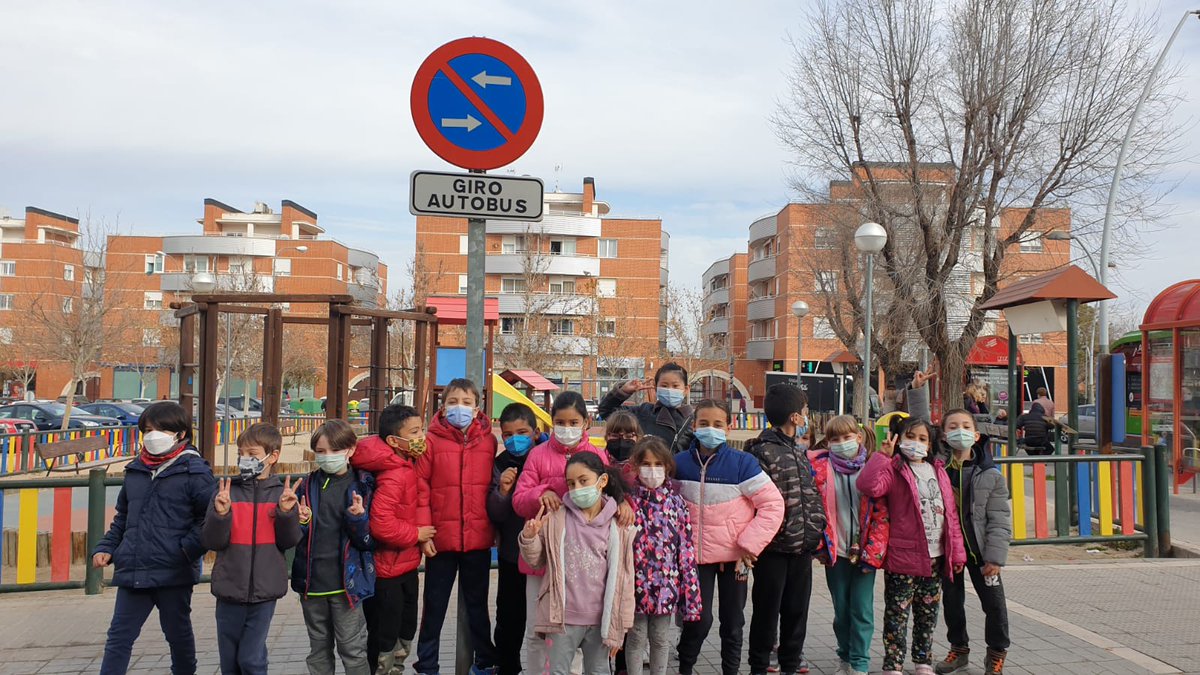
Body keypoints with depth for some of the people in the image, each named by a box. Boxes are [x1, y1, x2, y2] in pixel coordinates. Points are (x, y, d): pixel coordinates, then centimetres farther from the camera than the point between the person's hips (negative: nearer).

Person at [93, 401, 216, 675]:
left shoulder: (194, 471, -9)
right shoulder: (135, 471, 10)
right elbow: (122, 517, 21)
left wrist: (189, 548, -18)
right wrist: (106, 547, 10)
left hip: (173, 573, -4)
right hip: (132, 571, 5)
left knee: (178, 632, 14)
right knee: (119, 636, 6)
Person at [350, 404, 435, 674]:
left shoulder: (405, 466, 3)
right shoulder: (393, 476, -26)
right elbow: (381, 525, -33)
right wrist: (415, 534, -20)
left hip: (406, 566, 9)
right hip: (387, 572, -9)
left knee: (406, 631, 22)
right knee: (385, 638, 6)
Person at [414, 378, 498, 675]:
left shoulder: (489, 442, 1)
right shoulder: (432, 441, -5)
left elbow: (493, 487, 6)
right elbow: (421, 489, -7)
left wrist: (495, 528, 3)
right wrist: (423, 532, -11)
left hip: (479, 539, 2)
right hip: (441, 538, -2)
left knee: (478, 604, 17)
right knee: (434, 605, 12)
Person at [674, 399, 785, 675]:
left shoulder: (743, 463, -13)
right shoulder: (680, 463, -4)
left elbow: (773, 504, -12)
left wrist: (750, 545, -13)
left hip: (735, 556, -1)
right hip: (697, 555, 1)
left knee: (732, 621, 9)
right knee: (699, 619, 0)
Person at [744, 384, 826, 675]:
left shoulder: (801, 451, 14)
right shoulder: (762, 451, -12)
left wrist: (816, 529, 12)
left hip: (802, 546, 7)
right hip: (773, 547, -7)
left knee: (797, 610, 15)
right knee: (767, 611, 5)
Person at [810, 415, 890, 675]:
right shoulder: (819, 468, -1)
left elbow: (881, 514, -2)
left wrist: (873, 552, -8)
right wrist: (820, 545, -7)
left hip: (865, 553, 0)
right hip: (835, 551, 1)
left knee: (862, 610, 2)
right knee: (841, 609, 12)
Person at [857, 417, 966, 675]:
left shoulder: (938, 471, 12)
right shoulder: (894, 469, -6)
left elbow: (950, 514, 12)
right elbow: (868, 485, -27)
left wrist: (957, 553, 10)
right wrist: (882, 455, -21)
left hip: (936, 558, 6)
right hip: (903, 558, -6)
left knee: (928, 614, 16)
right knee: (897, 614, 0)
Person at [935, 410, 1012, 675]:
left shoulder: (990, 474, -7)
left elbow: (999, 520, -7)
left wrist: (995, 556, -11)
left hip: (979, 548, -1)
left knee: (993, 601, 4)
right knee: (951, 600, 13)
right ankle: (958, 649, 32)